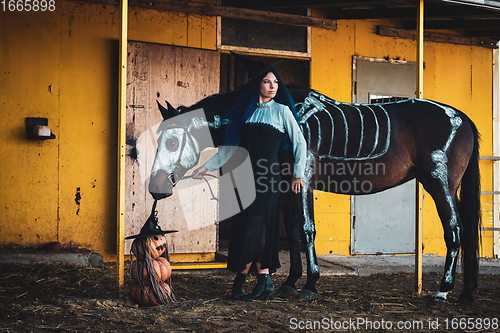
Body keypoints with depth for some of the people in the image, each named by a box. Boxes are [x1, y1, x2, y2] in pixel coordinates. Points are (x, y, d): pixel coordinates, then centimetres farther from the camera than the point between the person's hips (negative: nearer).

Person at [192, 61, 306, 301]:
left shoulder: (282, 110, 3)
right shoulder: (247, 111, 11)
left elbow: (299, 143, 3)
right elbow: (231, 145, 16)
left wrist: (298, 175, -3)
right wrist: (208, 166, 12)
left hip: (269, 176, -4)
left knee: (255, 226, -10)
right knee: (242, 226, 0)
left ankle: (241, 279, 0)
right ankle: (265, 281, 6)